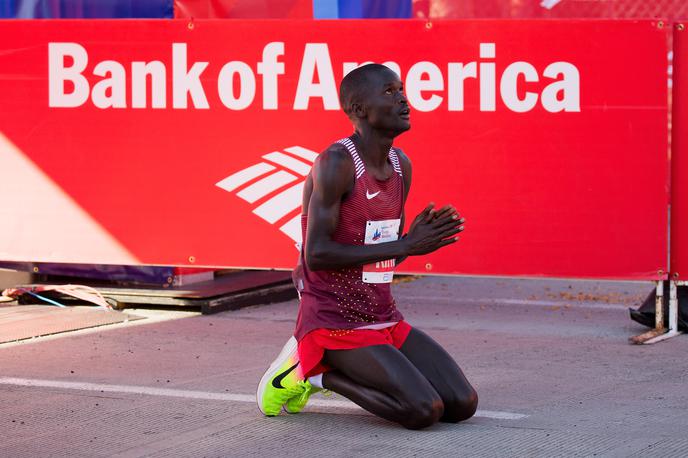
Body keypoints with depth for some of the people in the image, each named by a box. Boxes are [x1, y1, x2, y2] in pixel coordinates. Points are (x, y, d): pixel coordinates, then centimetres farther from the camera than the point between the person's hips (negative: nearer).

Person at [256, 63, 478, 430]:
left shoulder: (401, 165, 9)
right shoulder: (335, 163, -16)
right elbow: (317, 254, -22)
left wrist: (417, 239, -5)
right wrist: (404, 246, -20)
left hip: (385, 318, 9)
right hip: (337, 326, -9)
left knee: (462, 405, 0)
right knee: (424, 410, -21)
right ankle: (313, 370, 0)